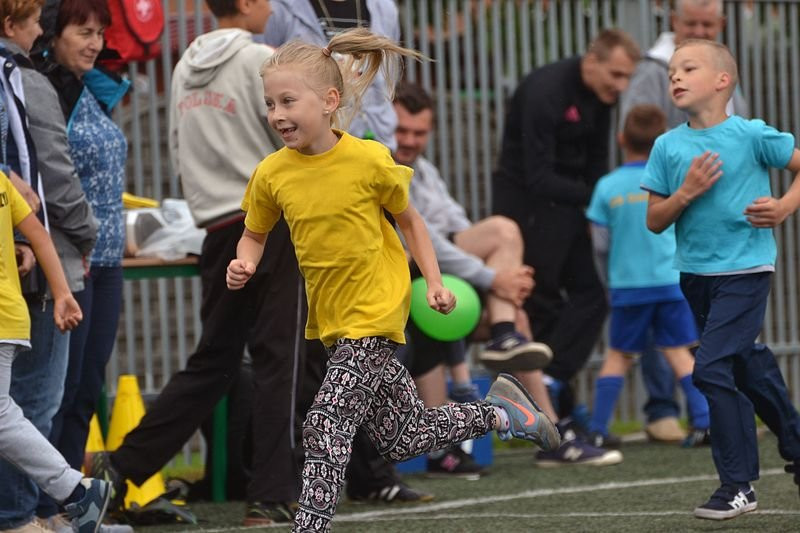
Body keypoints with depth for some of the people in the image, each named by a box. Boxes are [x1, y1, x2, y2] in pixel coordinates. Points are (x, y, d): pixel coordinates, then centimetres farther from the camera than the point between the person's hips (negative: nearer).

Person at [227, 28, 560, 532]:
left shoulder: (368, 160, -16)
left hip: (375, 315, -5)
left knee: (326, 426, -17)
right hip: (332, 321, 5)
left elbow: (409, 220, 1)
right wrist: (244, 264, -12)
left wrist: (435, 282, -6)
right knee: (407, 439, 13)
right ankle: (500, 412, 34)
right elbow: (255, 234, 10)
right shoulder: (271, 174, -6)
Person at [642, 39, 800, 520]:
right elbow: (654, 221, 2)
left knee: (712, 369, -15)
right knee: (748, 366, 18)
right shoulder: (668, 146, 1)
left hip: (745, 269, -6)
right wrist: (686, 192, -15)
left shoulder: (751, 135, -11)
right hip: (696, 273, 6)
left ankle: (739, 486, -7)